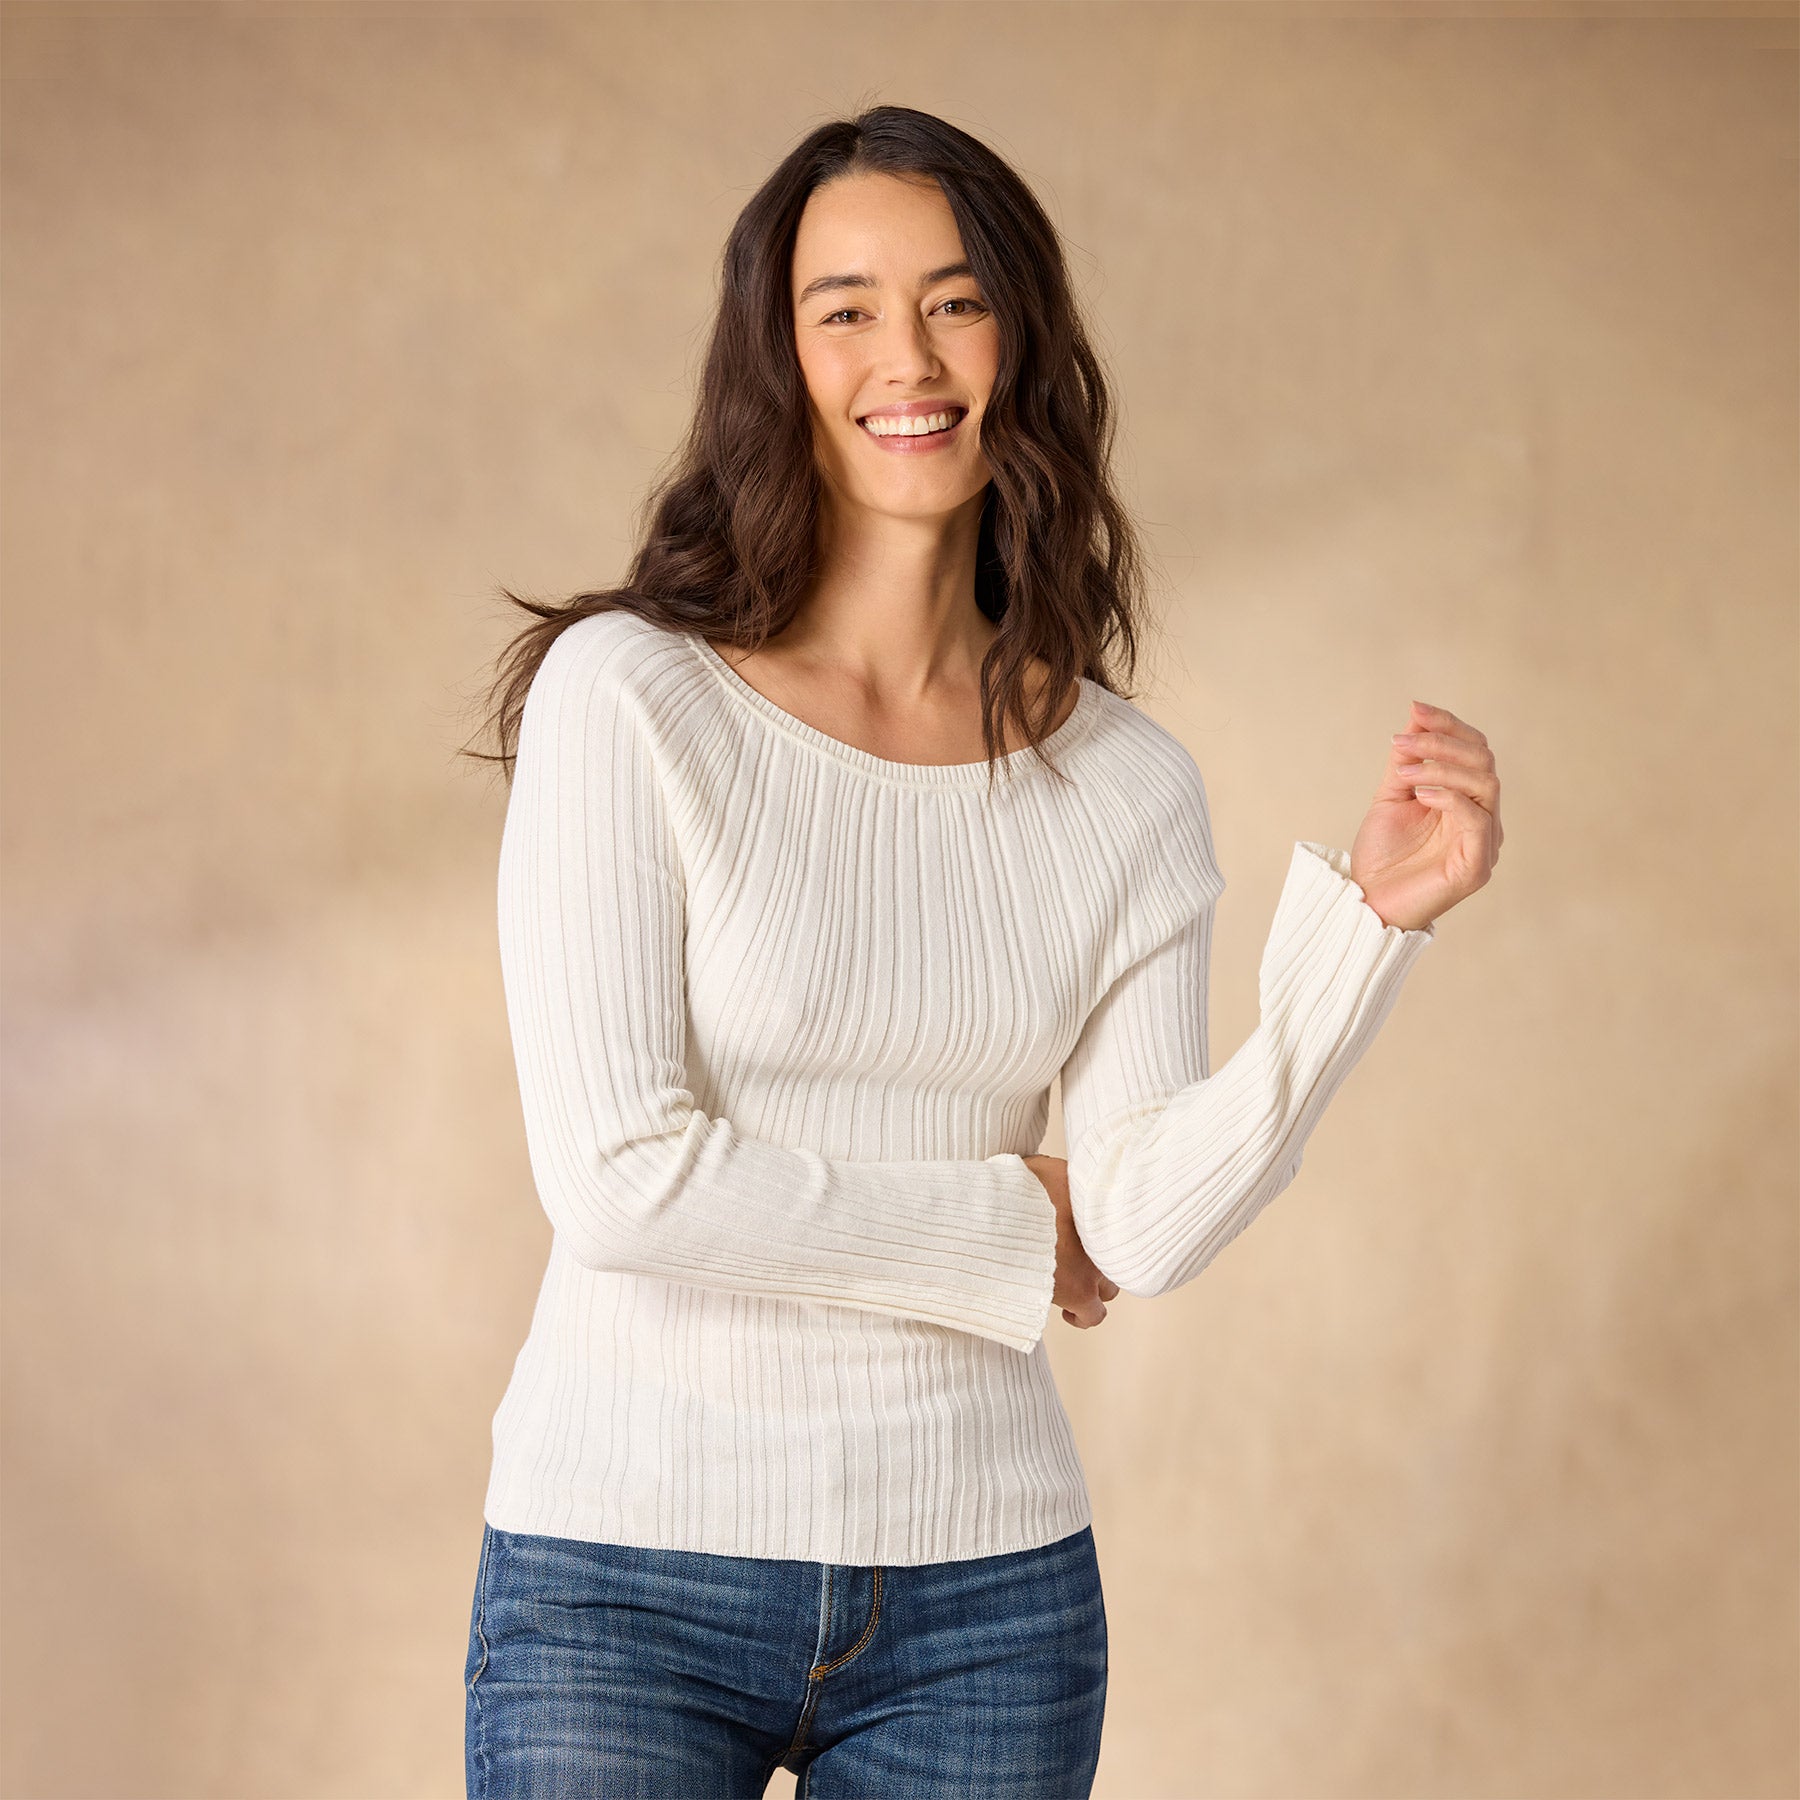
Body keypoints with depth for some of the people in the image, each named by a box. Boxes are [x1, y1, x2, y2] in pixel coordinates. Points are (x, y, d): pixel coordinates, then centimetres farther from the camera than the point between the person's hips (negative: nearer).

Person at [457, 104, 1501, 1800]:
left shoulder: (1126, 785, 3)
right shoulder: (625, 695, -8)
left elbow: (1146, 1224, -5)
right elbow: (619, 1175, -14)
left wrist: (1368, 919, -14)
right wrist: (1004, 1231, -5)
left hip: (982, 1596, 3)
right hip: (628, 1576, -3)